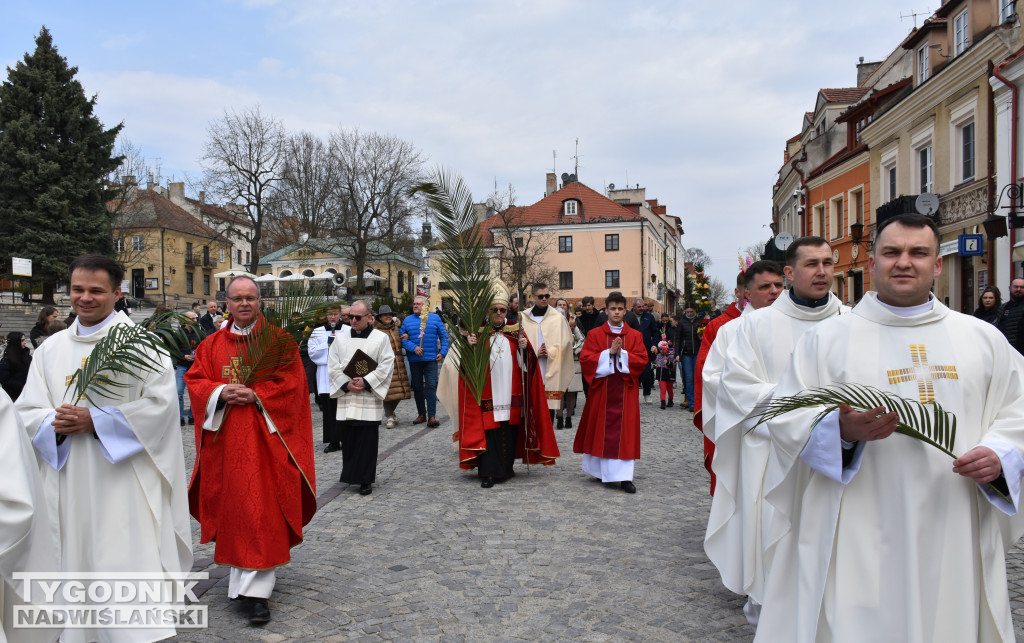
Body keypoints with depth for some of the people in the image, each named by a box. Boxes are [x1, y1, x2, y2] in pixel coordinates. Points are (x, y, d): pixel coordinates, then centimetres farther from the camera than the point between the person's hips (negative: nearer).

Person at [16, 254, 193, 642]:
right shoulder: (51, 349, 12)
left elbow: (160, 404, -10)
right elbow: (27, 412, 10)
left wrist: (95, 421, -16)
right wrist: (55, 423, -12)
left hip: (125, 483, -4)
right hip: (69, 488, 5)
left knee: (130, 564, -5)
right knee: (76, 565, 10)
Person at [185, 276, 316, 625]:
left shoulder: (278, 341, 0)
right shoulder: (212, 344, 11)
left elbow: (291, 382, -6)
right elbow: (194, 380, 7)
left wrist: (255, 395, -17)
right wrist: (221, 392, -12)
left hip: (264, 436, -4)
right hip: (225, 439, 4)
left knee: (260, 509, -6)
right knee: (232, 503, 10)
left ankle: (256, 589, -5)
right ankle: (243, 572, 28)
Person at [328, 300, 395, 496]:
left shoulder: (381, 338, 0)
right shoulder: (341, 338, 8)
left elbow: (386, 366, -5)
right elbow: (332, 366, 6)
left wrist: (366, 382, -13)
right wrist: (346, 384, -8)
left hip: (369, 398, -3)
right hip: (345, 397, 3)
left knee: (367, 441, -1)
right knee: (347, 439, 6)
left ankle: (366, 480, 7)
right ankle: (350, 475, 21)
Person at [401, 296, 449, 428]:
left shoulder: (435, 318, 6)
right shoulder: (408, 320, 8)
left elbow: (444, 336, 7)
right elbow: (403, 338, 2)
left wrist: (443, 352, -3)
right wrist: (413, 347, -13)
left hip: (431, 359, -2)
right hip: (414, 360, 2)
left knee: (431, 386, -8)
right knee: (417, 387, 8)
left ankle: (432, 417, -9)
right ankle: (421, 414, 20)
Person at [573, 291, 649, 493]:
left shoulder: (635, 336, 7)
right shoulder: (595, 334, 4)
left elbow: (642, 360, -2)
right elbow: (585, 359, -6)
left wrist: (622, 353, -15)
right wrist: (609, 352, -15)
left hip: (626, 390, 0)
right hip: (601, 389, 0)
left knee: (625, 430, -3)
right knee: (602, 429, 5)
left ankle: (625, 476, -3)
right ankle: (602, 469, 22)